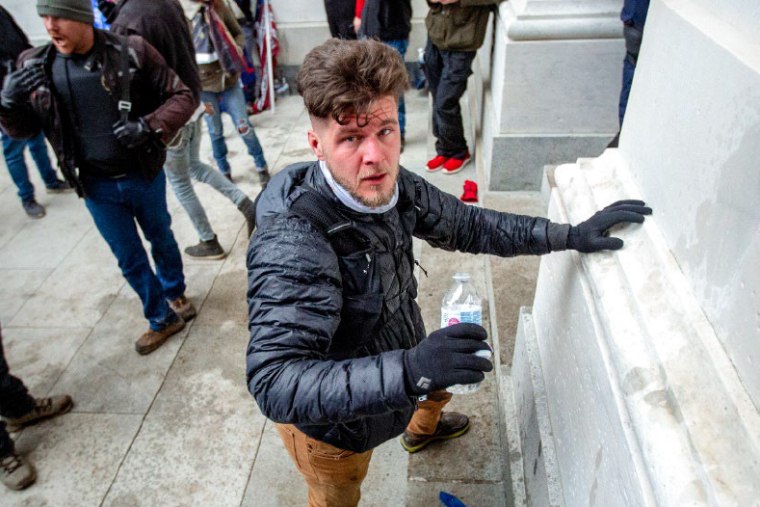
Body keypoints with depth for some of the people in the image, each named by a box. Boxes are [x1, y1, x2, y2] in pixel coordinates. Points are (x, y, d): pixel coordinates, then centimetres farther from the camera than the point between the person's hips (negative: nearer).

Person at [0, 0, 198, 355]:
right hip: (97, 186, 2)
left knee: (161, 239, 21)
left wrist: (151, 127, -25)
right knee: (129, 258, 12)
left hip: (144, 175, -2)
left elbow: (182, 96, -8)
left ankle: (175, 294, 48)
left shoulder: (131, 52, -14)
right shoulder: (35, 66, -5)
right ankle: (162, 319, 33)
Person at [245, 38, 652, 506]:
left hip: (400, 357, 7)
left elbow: (469, 226, -2)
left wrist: (571, 235, -6)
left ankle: (422, 430, 71)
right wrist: (408, 371, -53)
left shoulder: (395, 187, -17)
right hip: (334, 428, -6)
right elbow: (274, 381, -43)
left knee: (440, 384, 35)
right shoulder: (293, 241, -39)